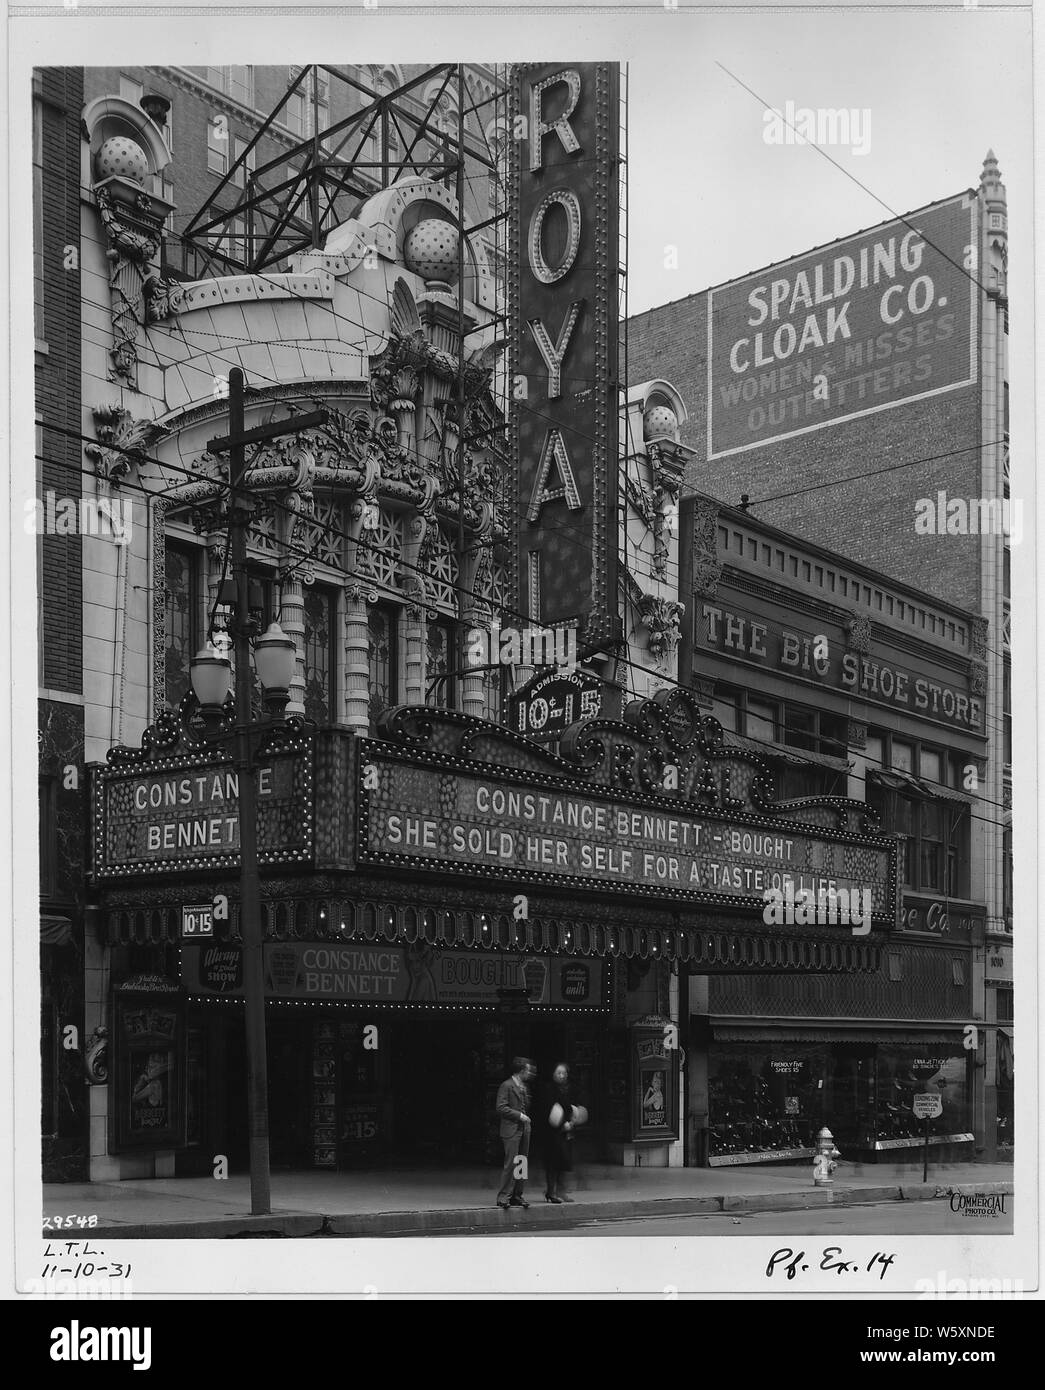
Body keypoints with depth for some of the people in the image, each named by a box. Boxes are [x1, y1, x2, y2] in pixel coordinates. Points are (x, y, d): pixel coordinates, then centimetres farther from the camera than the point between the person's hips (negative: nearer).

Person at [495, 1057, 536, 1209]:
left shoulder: (525, 1087, 19)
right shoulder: (506, 1086, -7)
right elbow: (501, 1108, -14)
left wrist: (528, 1120, 12)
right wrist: (519, 1115, -15)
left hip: (524, 1129, 8)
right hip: (511, 1130, -8)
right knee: (511, 1163, -11)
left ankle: (517, 1195, 12)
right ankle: (503, 1196, -7)